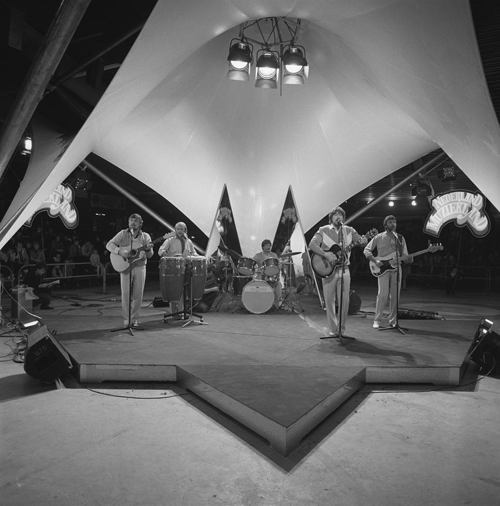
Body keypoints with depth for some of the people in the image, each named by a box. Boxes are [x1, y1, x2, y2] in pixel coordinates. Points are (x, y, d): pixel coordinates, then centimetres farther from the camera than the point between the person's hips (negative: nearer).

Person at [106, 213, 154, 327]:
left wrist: (148, 249, -18)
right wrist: (120, 251, -20)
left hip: (139, 267, 1)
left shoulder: (145, 236, 7)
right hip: (125, 266, -1)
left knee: (138, 294, 1)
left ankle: (134, 319, 12)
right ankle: (126, 319, 9)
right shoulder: (123, 234, 5)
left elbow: (149, 255, 5)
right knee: (125, 293, -3)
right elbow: (109, 244, -3)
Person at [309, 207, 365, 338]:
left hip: (344, 269, 2)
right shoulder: (323, 230, 2)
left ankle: (341, 329, 13)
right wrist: (326, 254, -21)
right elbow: (312, 244, -9)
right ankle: (333, 329, 13)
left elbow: (361, 240, 4)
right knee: (329, 300, 2)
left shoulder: (349, 230, 11)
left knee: (344, 300, 0)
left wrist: (364, 240, -20)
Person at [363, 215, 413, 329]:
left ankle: (393, 321, 13)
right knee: (383, 294, -10)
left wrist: (408, 258, -12)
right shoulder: (379, 237, 3)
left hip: (396, 269, 4)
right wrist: (375, 261, -14)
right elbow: (366, 250, 0)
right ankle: (377, 320, 0)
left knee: (395, 296, 3)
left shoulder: (400, 238, 13)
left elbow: (405, 256, 12)